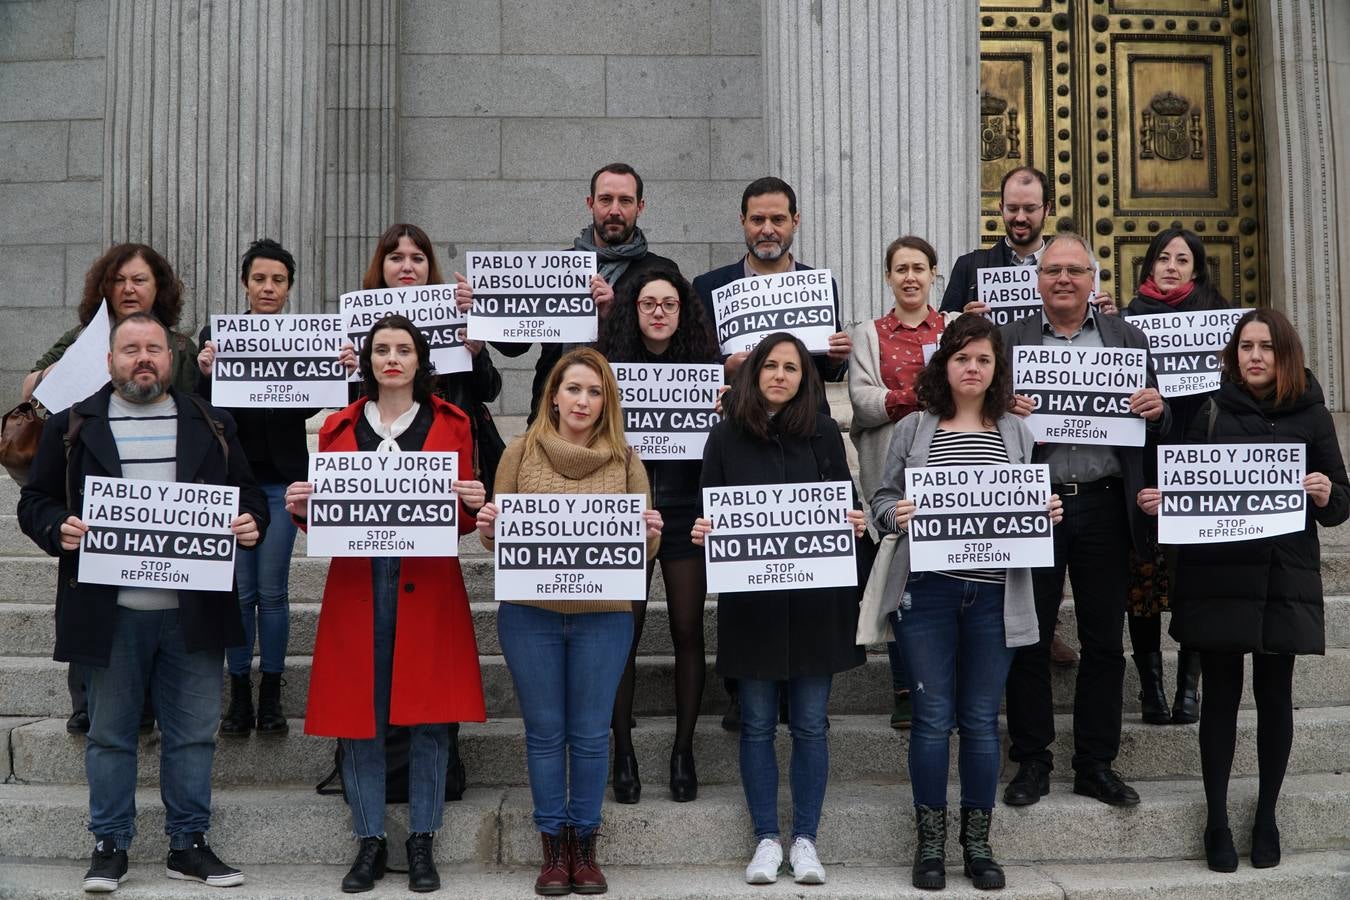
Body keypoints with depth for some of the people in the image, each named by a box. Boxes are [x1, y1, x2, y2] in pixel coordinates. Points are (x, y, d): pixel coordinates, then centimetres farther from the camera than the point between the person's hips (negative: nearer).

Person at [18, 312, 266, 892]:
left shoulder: (211, 426, 10)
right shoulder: (73, 426, 7)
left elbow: (249, 494, 13)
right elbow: (34, 501, 8)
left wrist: (252, 523, -8)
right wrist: (58, 529, -12)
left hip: (193, 611, 1)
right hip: (110, 611, -1)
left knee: (194, 734, 8)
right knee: (109, 734, 10)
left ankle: (189, 844, 20)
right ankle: (109, 845, 23)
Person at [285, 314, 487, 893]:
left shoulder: (450, 425, 8)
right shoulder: (339, 427, 12)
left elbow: (462, 522, 6)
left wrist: (472, 503, -15)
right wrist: (301, 508, -8)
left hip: (428, 585, -1)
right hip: (356, 584, 1)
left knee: (429, 715, 1)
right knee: (358, 714, 2)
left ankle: (422, 843, 13)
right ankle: (370, 842, 15)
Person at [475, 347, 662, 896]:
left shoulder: (625, 460, 5)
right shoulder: (521, 451, 4)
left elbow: (644, 549, 5)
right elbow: (498, 535, 7)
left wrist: (651, 535, -17)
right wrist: (487, 530, -15)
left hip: (603, 616, 0)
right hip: (529, 614, 0)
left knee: (591, 733, 7)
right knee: (544, 731, 8)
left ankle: (584, 845, 22)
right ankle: (553, 848, 21)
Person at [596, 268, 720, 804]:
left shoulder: (705, 365, 6)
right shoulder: (610, 364, 4)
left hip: (686, 511, 1)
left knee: (687, 630, 5)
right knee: (623, 631, 0)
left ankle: (683, 751, 18)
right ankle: (623, 751, 13)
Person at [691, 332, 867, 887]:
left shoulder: (824, 432, 4)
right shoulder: (727, 435, 4)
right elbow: (709, 510, 6)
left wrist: (855, 524, -12)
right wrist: (700, 530, -15)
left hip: (816, 596, 0)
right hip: (750, 597, 0)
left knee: (810, 724, 6)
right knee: (757, 725, 7)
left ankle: (805, 838, 19)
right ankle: (766, 839, 19)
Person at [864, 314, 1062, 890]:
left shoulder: (1016, 432, 12)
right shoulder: (913, 429, 6)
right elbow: (881, 500, 6)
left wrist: (1049, 514, -5)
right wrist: (895, 514, -15)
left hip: (995, 594, 2)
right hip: (927, 590, -1)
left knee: (981, 718, 8)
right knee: (933, 715, 3)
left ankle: (977, 841, 20)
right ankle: (931, 840, 16)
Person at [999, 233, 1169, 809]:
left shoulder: (1128, 338, 11)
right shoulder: (1009, 339, 6)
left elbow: (1156, 425, 12)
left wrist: (1156, 411, -10)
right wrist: (1005, 412, -18)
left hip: (1104, 505, 2)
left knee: (1104, 643, 8)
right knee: (1029, 641, 5)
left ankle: (1097, 765, 21)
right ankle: (1032, 762, 18)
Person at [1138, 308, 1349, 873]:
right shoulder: (1212, 412, 4)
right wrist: (1156, 502, -13)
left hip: (1284, 576, 1)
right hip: (1216, 575, 0)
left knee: (1274, 694, 7)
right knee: (1220, 693, 3)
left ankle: (1266, 816, 22)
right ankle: (1216, 818, 13)